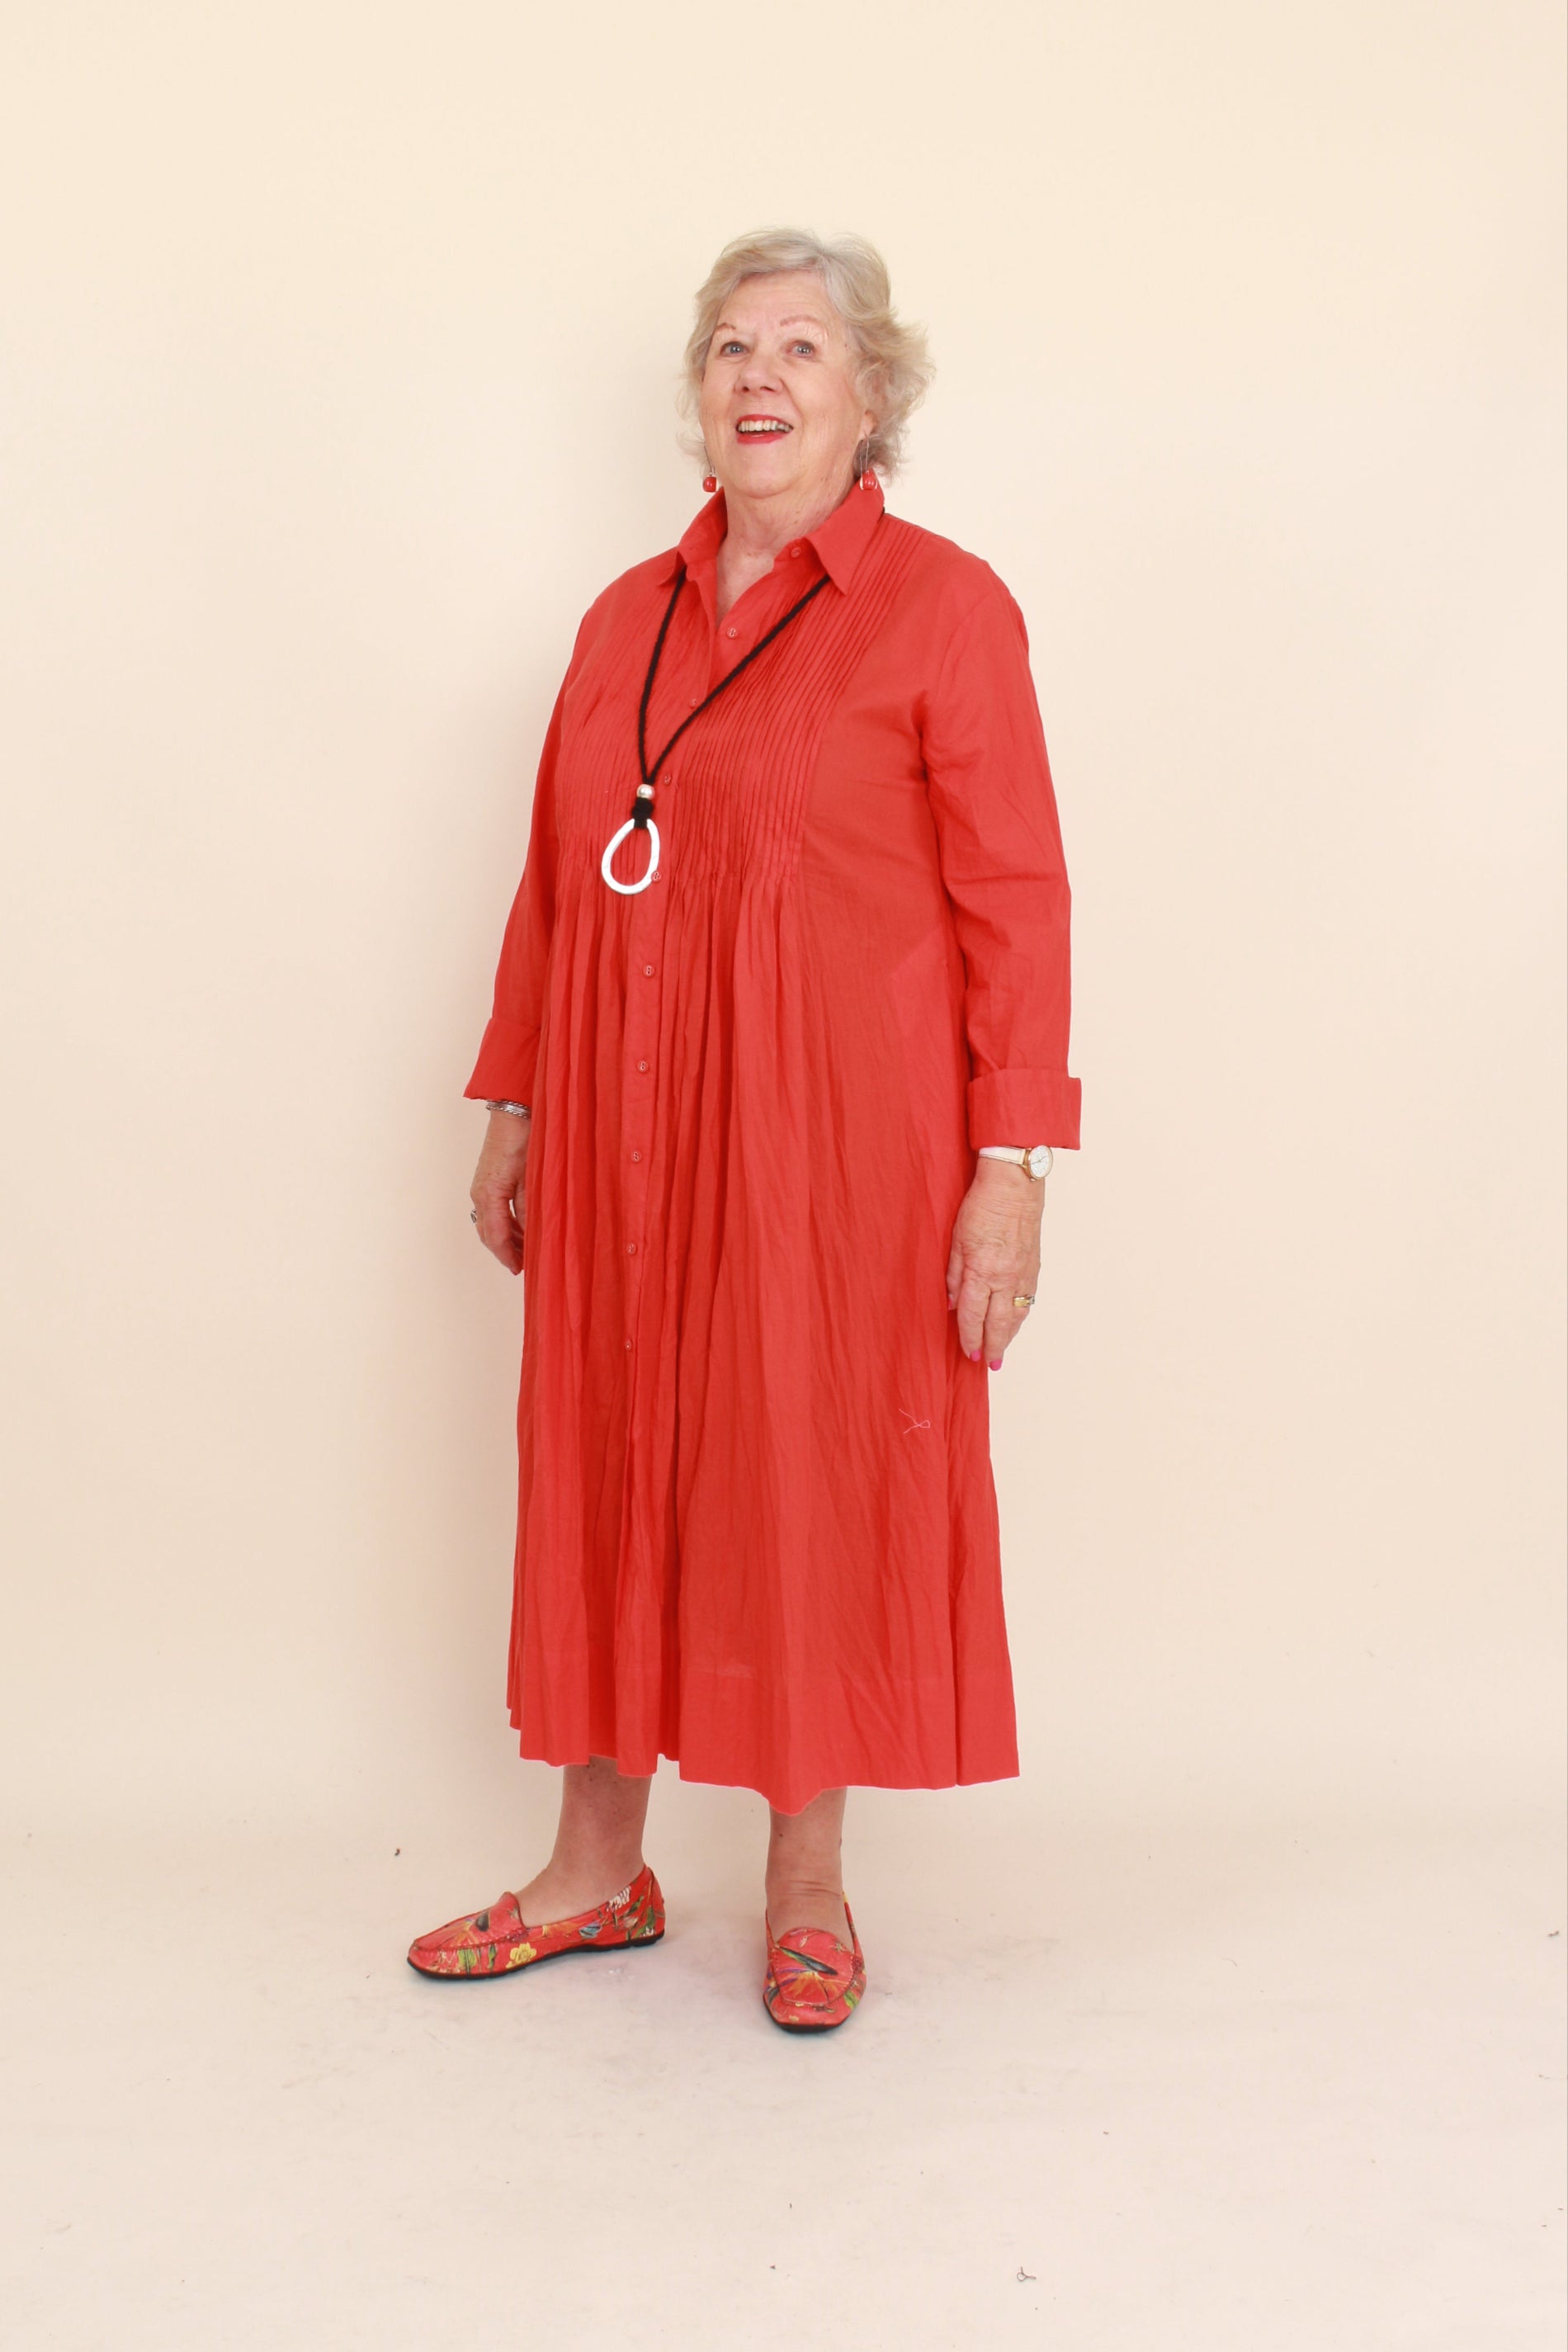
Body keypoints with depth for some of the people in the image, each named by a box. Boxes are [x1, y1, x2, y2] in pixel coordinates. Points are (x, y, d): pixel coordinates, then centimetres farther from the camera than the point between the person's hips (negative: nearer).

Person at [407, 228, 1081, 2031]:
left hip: (838, 1127, -5)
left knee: (819, 1476, 4)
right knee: (604, 1463, 9)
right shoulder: (627, 617, 12)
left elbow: (1015, 900, -7)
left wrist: (1011, 1162, -12)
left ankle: (808, 1884, 23)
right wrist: (513, 1107, 11)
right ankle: (598, 1869, 26)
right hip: (628, 1131, 5)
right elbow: (553, 881, 14)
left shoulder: (940, 609, -3)